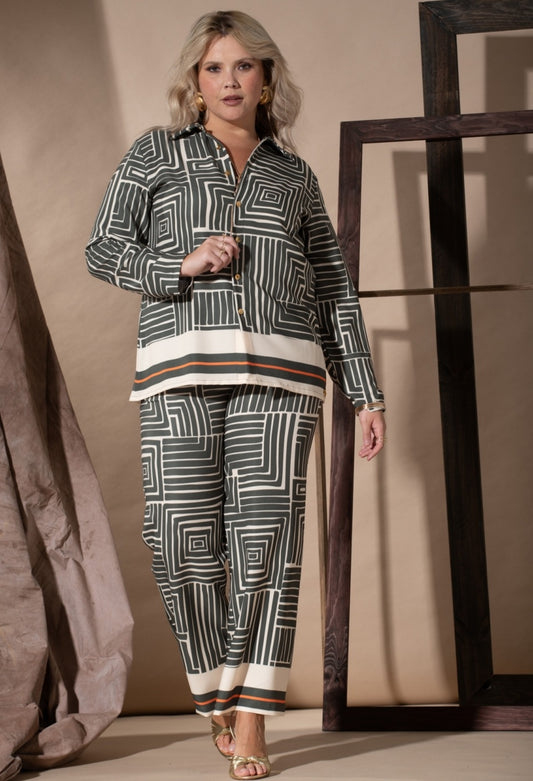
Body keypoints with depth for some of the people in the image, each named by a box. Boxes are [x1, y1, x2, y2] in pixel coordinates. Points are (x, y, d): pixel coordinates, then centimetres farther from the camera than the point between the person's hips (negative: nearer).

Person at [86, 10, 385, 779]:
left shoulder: (294, 176, 20)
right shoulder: (156, 153, 15)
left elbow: (334, 292, 18)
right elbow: (105, 250, 7)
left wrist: (366, 393, 10)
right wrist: (182, 266, -12)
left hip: (277, 369, 1)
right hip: (184, 366, -1)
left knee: (266, 533, -10)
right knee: (185, 536, -8)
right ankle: (218, 695, 14)